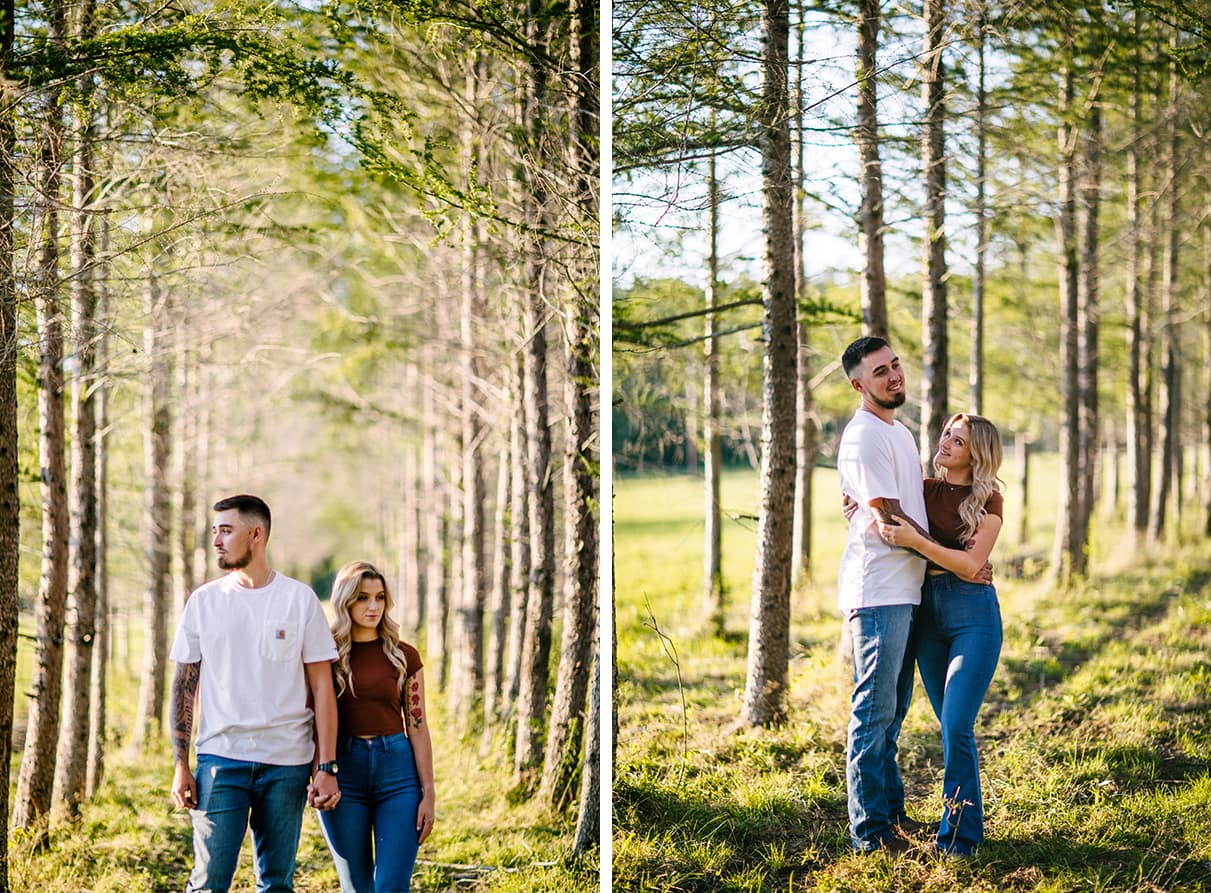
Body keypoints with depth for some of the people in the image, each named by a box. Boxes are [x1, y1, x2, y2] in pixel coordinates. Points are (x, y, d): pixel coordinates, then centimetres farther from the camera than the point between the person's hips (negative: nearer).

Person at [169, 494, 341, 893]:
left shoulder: (299, 599, 3)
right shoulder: (204, 601, 7)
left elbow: (322, 687, 3)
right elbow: (185, 684, 9)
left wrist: (326, 767, -3)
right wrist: (180, 764, 1)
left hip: (286, 763, 0)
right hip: (219, 758, 0)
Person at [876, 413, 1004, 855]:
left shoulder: (988, 500, -4)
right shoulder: (925, 489, 9)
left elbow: (970, 565, -13)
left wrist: (915, 541, -24)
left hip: (973, 613, -5)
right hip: (926, 610, 5)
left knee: (956, 725, -14)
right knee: (950, 726, 10)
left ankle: (958, 835, -8)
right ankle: (968, 823, 20)